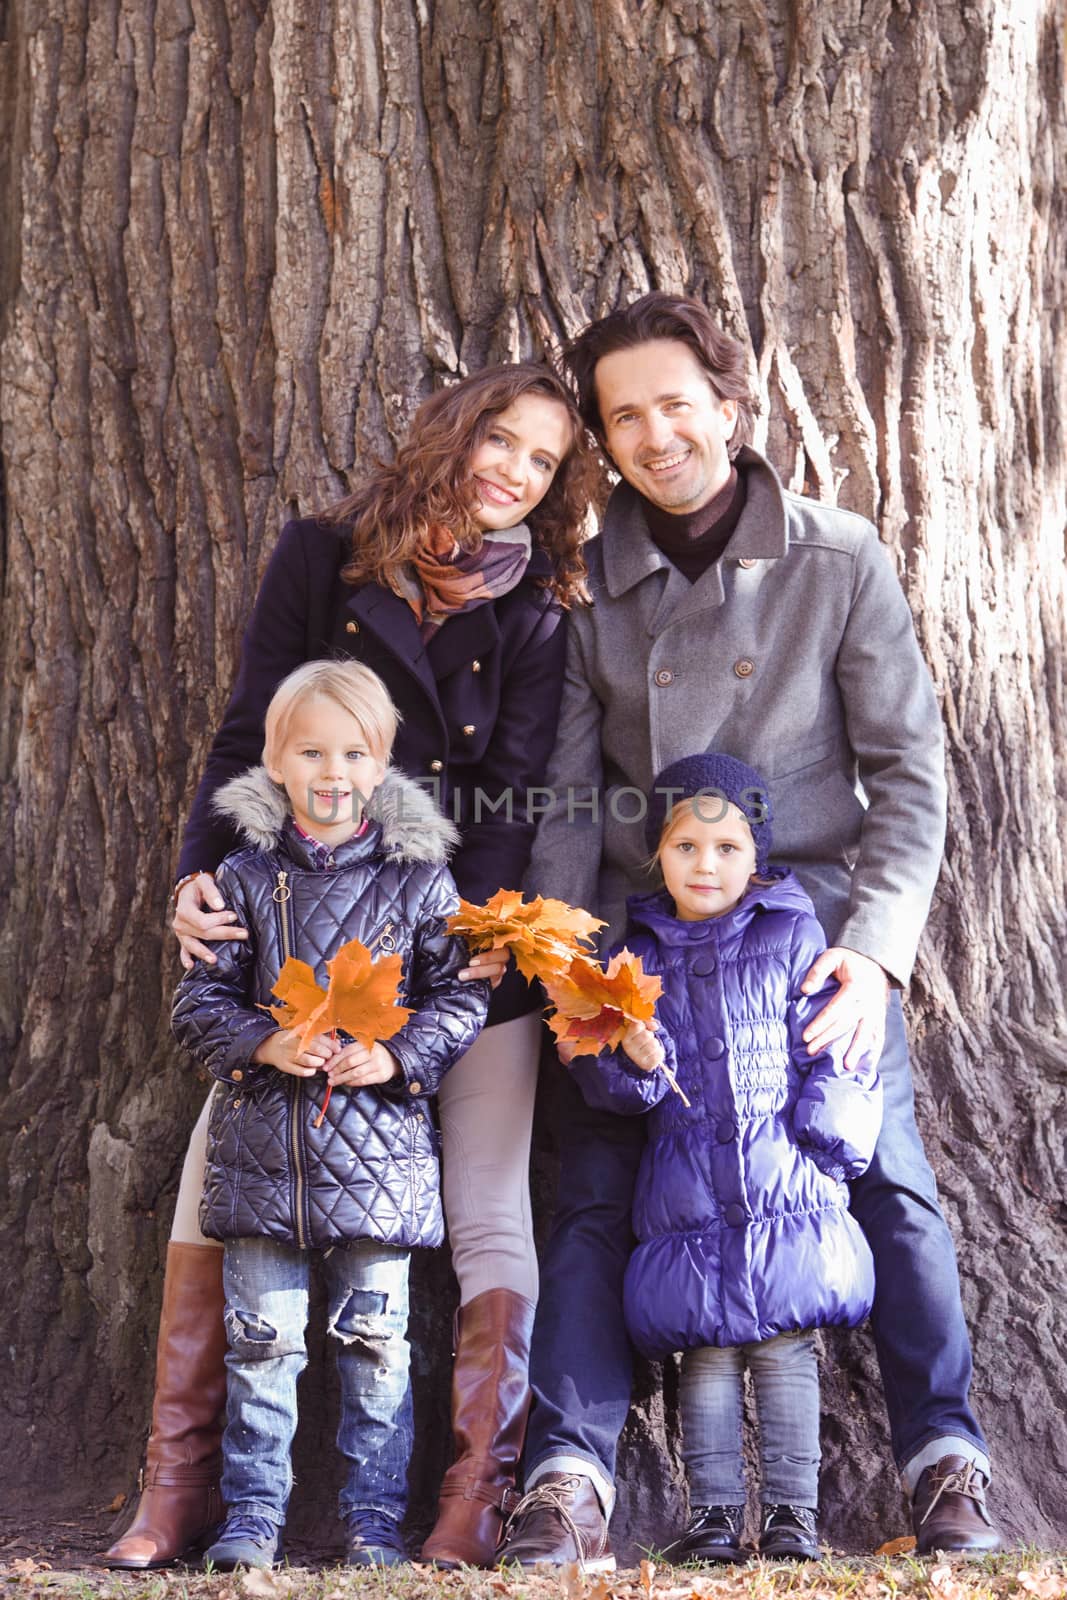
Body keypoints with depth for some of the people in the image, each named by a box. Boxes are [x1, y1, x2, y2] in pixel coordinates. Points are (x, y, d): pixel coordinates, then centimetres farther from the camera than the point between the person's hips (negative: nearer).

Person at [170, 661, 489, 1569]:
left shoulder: (420, 879, 2)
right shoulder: (244, 879, 4)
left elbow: (461, 997, 3)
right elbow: (201, 1000, 5)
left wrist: (397, 1057, -13)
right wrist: (266, 1044, -13)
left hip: (379, 1151, 0)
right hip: (262, 1144, 1)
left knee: (376, 1338, 5)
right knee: (263, 1335, 5)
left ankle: (376, 1520, 15)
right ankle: (254, 1513, 16)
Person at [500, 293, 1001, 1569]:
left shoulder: (839, 563, -3)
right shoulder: (589, 587, 3)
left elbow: (908, 771, -3)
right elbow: (566, 792, 5)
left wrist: (876, 946, -13)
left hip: (816, 925, -1)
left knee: (887, 1185, -2)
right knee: (596, 1197, -3)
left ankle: (945, 1461, 10)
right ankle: (568, 1477, 1)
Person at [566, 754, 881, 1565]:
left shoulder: (794, 939, 4)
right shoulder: (638, 956, 9)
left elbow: (834, 1049, 3)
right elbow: (606, 1085, 7)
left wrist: (827, 1134, -9)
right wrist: (631, 1062, -15)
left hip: (785, 1188, -2)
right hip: (685, 1199, 2)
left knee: (786, 1350, -1)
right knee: (707, 1356, 4)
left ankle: (793, 1512, 6)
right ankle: (714, 1513, 11)